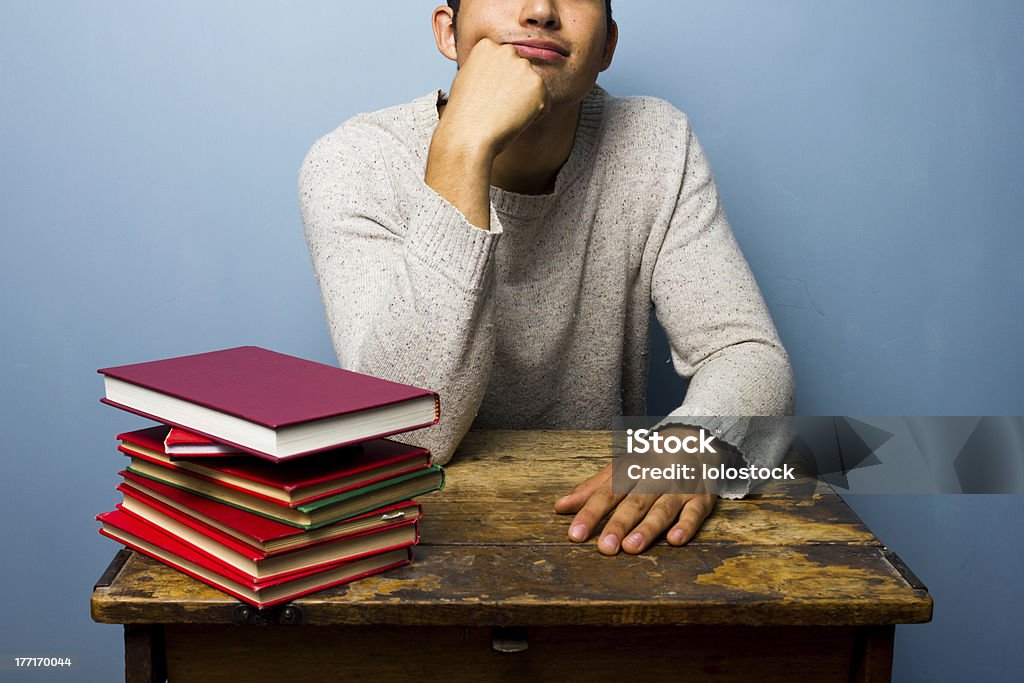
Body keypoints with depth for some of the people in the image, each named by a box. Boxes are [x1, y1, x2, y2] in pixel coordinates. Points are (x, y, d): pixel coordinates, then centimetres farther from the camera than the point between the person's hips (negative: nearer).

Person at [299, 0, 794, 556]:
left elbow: (747, 351, -7)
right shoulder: (354, 163, -14)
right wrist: (462, 150, -32)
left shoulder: (657, 145, -4)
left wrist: (693, 445, -30)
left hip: (601, 521, 3)